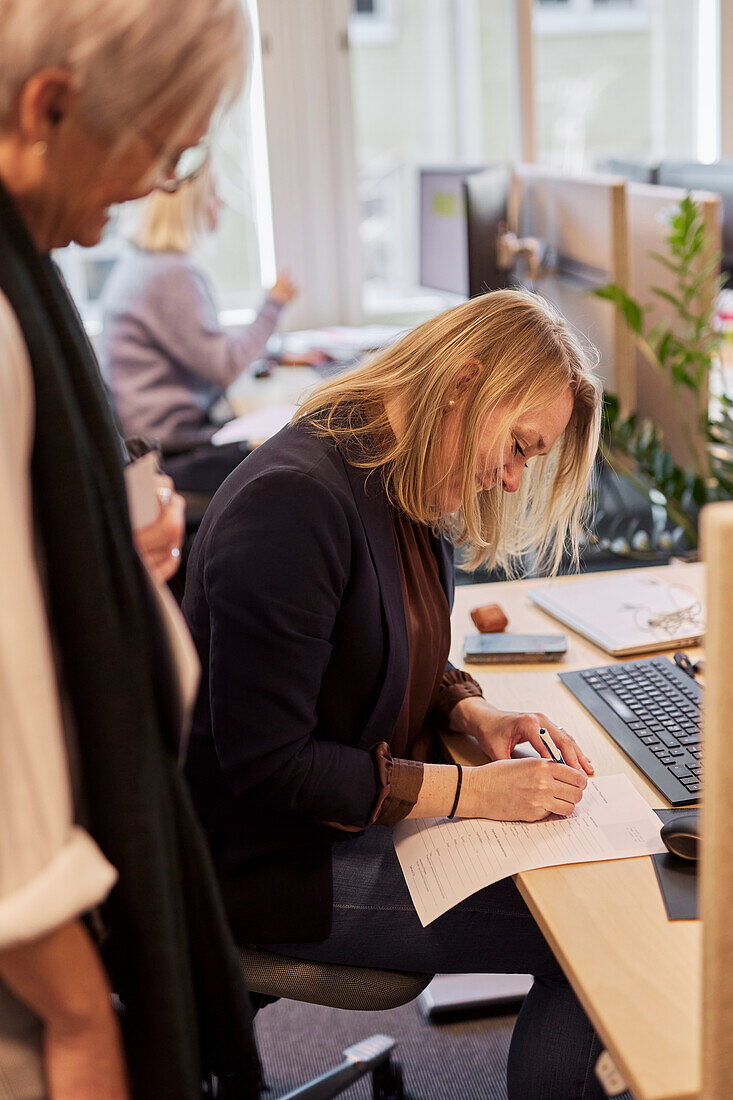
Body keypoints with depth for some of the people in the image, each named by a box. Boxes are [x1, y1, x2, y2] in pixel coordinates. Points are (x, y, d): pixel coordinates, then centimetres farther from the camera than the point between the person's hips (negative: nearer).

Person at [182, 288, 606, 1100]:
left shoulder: (406, 488, 3)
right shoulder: (294, 502, -26)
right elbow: (267, 766, -25)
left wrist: (472, 714, -3)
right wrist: (470, 791, -23)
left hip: (372, 811, 9)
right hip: (275, 861, -9)